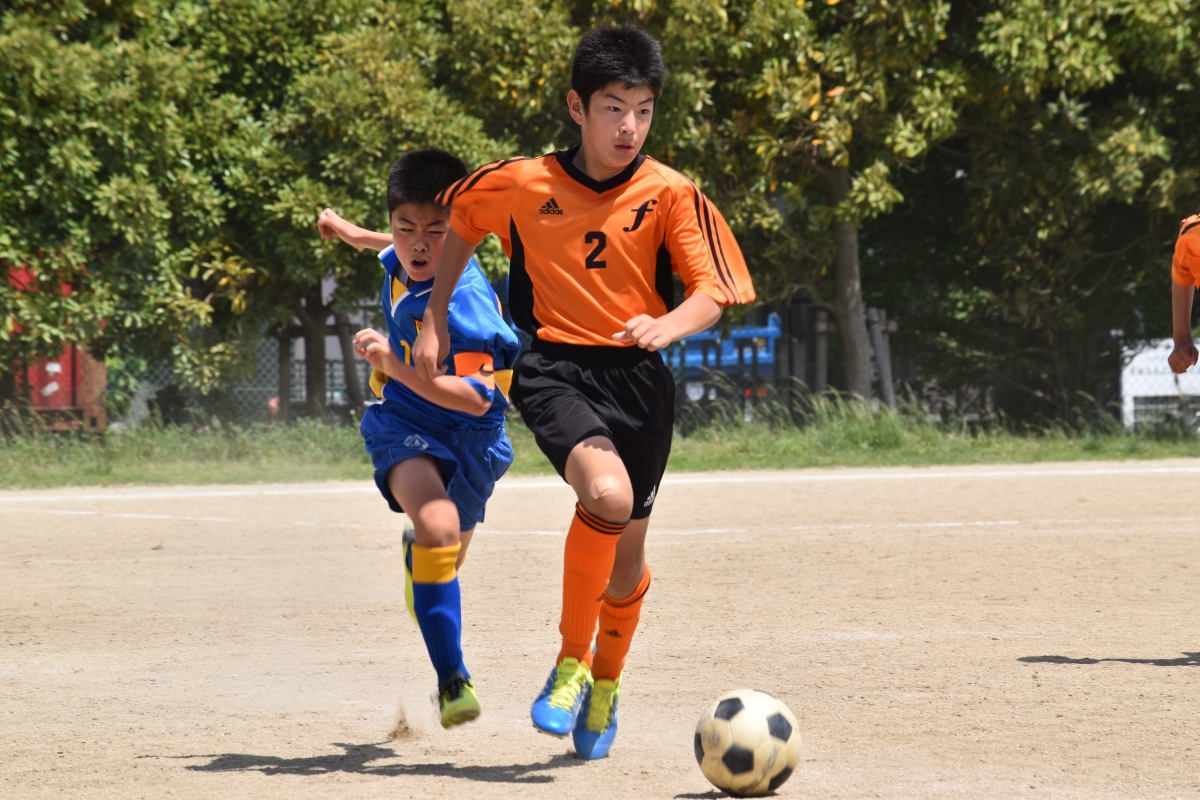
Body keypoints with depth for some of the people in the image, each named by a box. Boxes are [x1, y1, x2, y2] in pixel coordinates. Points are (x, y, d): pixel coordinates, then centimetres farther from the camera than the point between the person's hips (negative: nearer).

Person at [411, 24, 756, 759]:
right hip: (555, 370, -2)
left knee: (627, 548, 12)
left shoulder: (671, 195, -7)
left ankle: (607, 683, 42)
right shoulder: (521, 185, -5)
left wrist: (665, 327, -30)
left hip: (638, 378, 2)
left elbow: (714, 293, -9)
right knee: (606, 493, -30)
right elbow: (462, 223, 15)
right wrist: (436, 320, 15)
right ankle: (570, 663, -12)